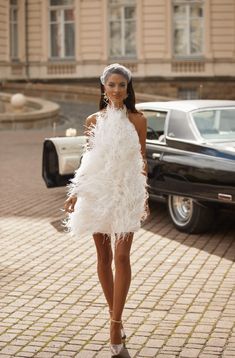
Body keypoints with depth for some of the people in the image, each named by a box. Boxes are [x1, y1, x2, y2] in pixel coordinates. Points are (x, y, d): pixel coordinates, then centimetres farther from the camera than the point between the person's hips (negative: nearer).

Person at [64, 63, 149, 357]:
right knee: (104, 257, 8)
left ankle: (115, 323, -4)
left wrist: (145, 197, 2)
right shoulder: (93, 121, 4)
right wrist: (75, 193, 8)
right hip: (97, 192, 2)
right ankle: (115, 317, 22)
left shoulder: (137, 120, 0)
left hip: (127, 192, -2)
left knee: (122, 257, -8)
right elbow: (88, 160, 11)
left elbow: (141, 161, 4)